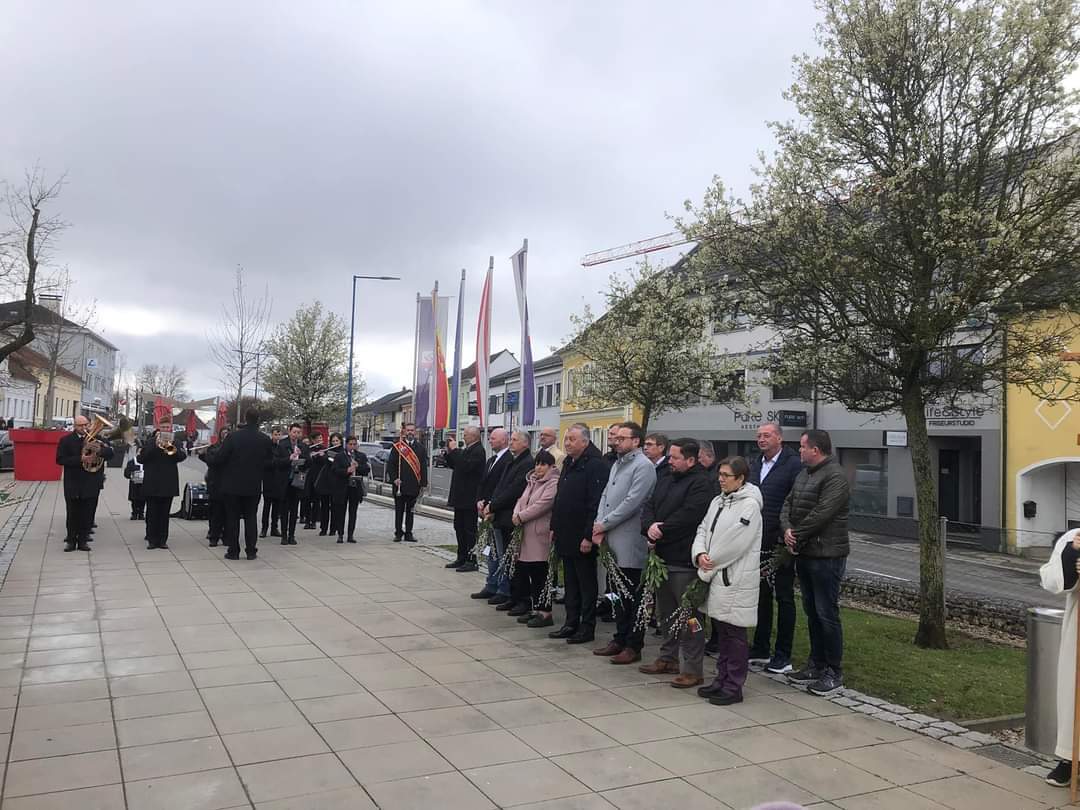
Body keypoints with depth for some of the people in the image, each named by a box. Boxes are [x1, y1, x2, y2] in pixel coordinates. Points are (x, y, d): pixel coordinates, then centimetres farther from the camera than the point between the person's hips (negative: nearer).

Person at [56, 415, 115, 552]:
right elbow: (60, 459, -7)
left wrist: (100, 450, -23)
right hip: (73, 483, -1)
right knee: (72, 513, 5)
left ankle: (82, 540, 14)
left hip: (91, 484, 1)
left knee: (87, 514, 5)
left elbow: (110, 453, -1)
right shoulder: (66, 440, 1)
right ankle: (71, 540, 15)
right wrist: (80, 459, -18)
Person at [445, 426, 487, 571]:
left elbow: (466, 466, -28)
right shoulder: (466, 449, 14)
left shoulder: (478, 451, -15)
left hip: (469, 498, -10)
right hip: (461, 497, 10)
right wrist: (449, 451, 3)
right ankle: (461, 558, 24)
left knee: (470, 530, -3)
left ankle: (471, 561, 3)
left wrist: (455, 450, -20)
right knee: (459, 528, 15)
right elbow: (453, 465, 19)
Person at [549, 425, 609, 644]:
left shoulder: (595, 465, -16)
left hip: (582, 537, -9)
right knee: (570, 583, 15)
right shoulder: (569, 463, 14)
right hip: (566, 535, 9)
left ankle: (587, 628, 11)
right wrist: (554, 527, 16)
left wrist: (588, 536, -23)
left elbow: (596, 503, -21)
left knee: (586, 583, 2)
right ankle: (571, 624, 24)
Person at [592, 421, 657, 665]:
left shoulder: (644, 466, -11)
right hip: (612, 541, 8)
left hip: (630, 543, -8)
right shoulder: (617, 464, 17)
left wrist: (604, 524, -12)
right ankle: (620, 638, 26)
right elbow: (606, 494, 14)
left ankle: (633, 646, 9)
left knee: (632, 596, 0)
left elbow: (632, 502, -18)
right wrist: (599, 525, -1)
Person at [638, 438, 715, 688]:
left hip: (684, 561, -9)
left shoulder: (701, 484, -12)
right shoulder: (665, 480, 16)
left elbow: (686, 517, -21)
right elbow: (648, 507, 10)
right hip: (663, 557, 9)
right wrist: (649, 526, -11)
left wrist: (660, 533, -12)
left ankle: (693, 669, 7)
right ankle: (667, 658, 32)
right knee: (666, 612, 19)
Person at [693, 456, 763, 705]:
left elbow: (734, 544, -18)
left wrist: (708, 569, -11)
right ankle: (722, 680, 28)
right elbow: (703, 529, 11)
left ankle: (734, 687, 11)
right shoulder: (718, 501, 12)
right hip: (718, 576, 8)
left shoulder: (749, 505, -13)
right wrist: (700, 554, -9)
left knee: (735, 634, 1)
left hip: (737, 579, -8)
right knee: (723, 632, 17)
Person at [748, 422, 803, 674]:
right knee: (761, 595, 16)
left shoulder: (793, 464, -10)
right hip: (756, 542, 7)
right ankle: (760, 649, 27)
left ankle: (783, 655, 13)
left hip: (779, 543, -7)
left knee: (784, 598, 4)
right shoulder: (755, 464, 12)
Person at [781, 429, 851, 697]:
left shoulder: (835, 476, -14)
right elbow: (788, 504, 12)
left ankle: (834, 674, 6)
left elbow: (821, 514, -21)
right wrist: (787, 529, -7)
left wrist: (797, 535, -13)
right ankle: (817, 665, 27)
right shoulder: (804, 474, 15)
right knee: (812, 611, 16)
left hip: (826, 556, -9)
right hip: (804, 554, 9)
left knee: (827, 614, -4)